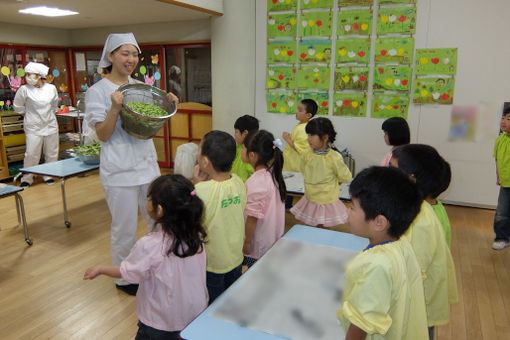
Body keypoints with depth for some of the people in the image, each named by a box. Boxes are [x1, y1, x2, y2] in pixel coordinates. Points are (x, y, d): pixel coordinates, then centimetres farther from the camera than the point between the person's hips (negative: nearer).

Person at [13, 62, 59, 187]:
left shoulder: (51, 88, 0)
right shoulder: (24, 89, -8)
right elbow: (17, 106, 5)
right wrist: (28, 114, 9)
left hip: (50, 125, 3)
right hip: (33, 127, -3)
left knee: (52, 153, 8)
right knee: (31, 154, -5)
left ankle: (48, 175, 24)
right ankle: (27, 178, 10)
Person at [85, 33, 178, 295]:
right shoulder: (97, 91, -6)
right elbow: (103, 135, -12)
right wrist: (115, 109, -27)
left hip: (147, 164, 6)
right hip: (120, 171, -6)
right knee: (125, 229, 5)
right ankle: (123, 278, 27)